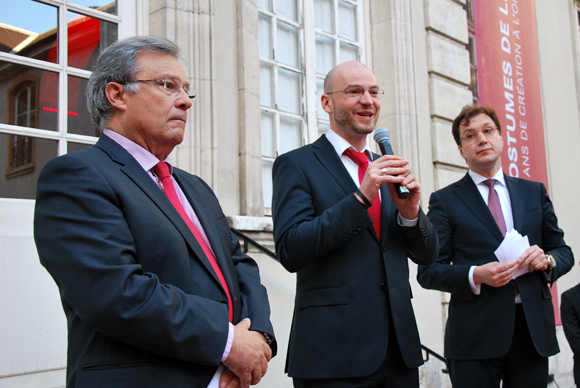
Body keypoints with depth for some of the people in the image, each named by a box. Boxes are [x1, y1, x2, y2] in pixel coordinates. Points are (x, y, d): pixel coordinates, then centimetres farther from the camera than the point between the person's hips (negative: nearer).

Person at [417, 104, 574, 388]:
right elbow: (428, 271, -1)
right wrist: (475, 276, -18)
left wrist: (547, 260, -7)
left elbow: (563, 252, 17)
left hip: (533, 328, 3)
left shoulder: (535, 192, 13)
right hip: (475, 334, -3)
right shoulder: (444, 200, 3)